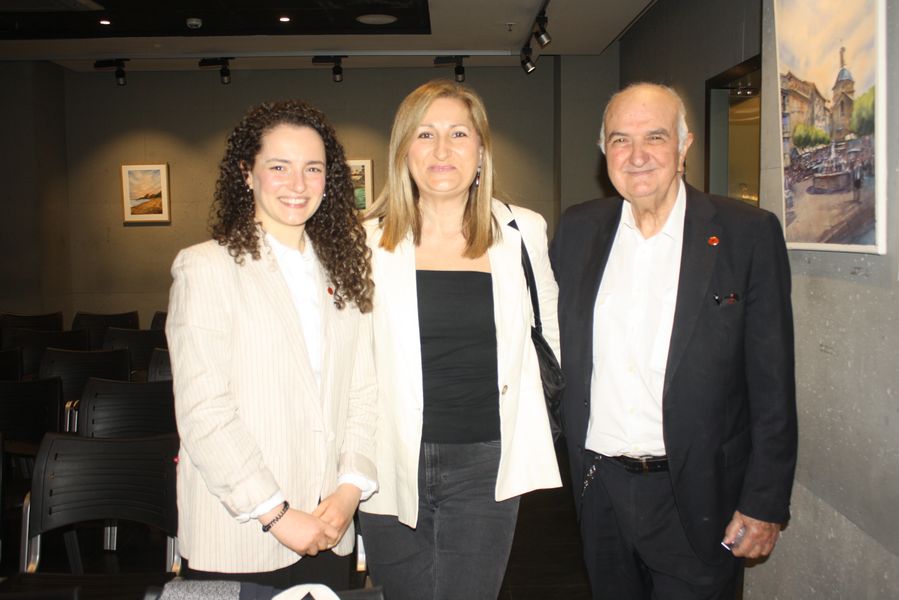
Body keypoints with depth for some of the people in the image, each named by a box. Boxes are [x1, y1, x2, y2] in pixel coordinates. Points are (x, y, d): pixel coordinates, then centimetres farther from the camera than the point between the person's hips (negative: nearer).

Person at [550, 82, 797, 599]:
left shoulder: (748, 234, -8)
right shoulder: (577, 228, 3)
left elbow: (773, 383, -8)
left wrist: (765, 502, -8)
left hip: (695, 497, -3)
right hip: (599, 485, 4)